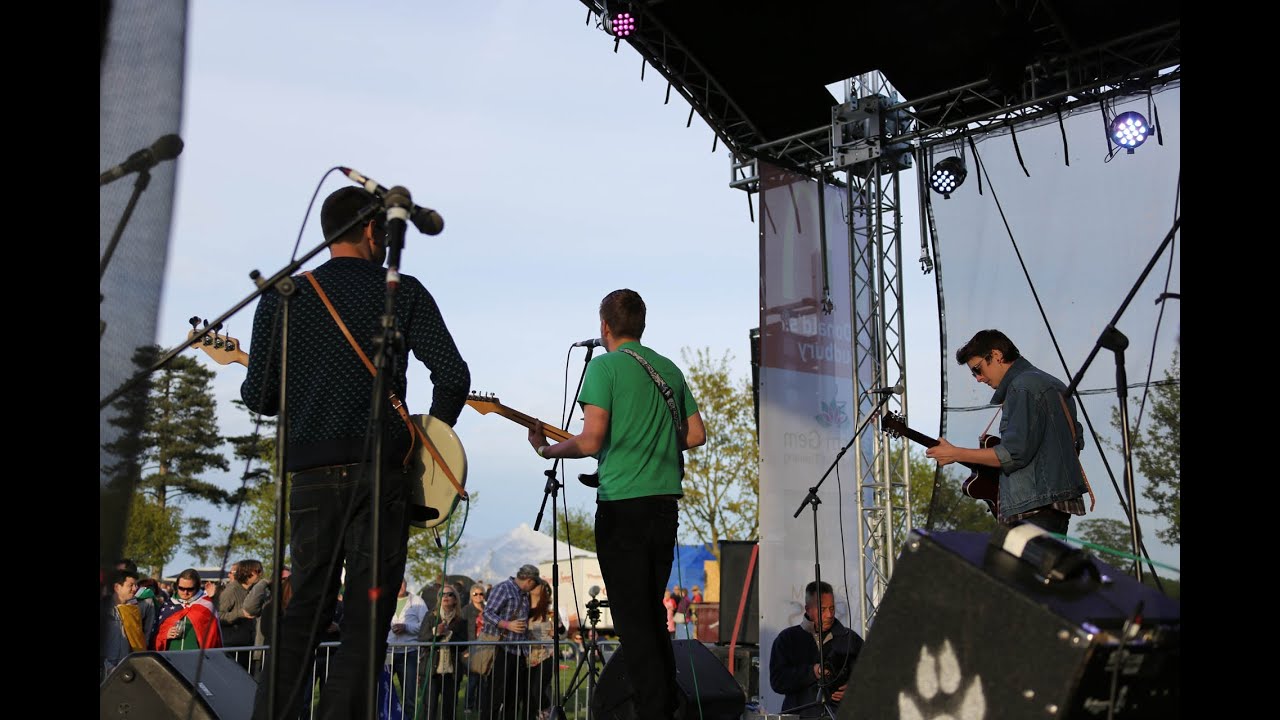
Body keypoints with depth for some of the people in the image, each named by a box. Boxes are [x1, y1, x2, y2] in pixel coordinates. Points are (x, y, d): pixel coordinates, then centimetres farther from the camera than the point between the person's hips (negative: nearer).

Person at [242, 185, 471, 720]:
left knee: (306, 605, 13)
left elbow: (258, 397, 5)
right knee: (369, 612, 3)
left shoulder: (283, 296, 9)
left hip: (311, 471, 3)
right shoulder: (404, 292, 4)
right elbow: (453, 375, -4)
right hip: (380, 469, -2)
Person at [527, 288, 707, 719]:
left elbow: (590, 442, -14)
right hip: (667, 502, 7)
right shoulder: (670, 369, 13)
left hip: (622, 505, -7)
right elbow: (697, 435, 15)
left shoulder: (603, 366, -7)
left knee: (632, 616, -1)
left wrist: (546, 450, 2)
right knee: (653, 608, 19)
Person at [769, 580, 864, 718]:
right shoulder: (787, 638, 11)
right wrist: (812, 672, -10)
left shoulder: (851, 639, 14)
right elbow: (777, 681, 1)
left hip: (840, 714, 1)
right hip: (799, 714, -1)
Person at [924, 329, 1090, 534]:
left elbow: (1014, 453, -18)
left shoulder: (1023, 387, -10)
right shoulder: (1052, 384, 22)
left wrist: (955, 454, -12)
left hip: (1037, 508, -11)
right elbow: (1077, 441, 26)